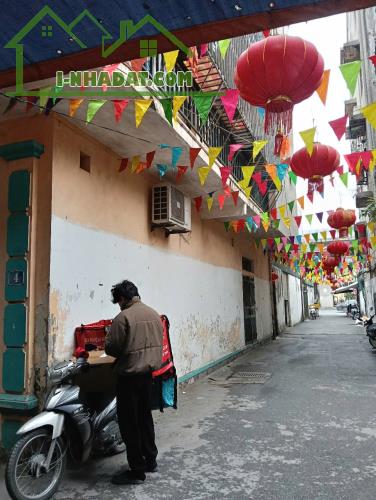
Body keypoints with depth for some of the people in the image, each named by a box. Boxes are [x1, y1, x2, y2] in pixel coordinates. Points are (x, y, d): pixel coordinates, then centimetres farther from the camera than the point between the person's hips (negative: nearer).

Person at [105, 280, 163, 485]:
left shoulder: (123, 317, -18)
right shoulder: (154, 314, 4)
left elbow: (110, 347, -15)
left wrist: (123, 354, 4)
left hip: (129, 375, -7)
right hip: (148, 372, 8)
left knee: (129, 422, 6)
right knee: (145, 417, 21)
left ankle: (137, 471, 15)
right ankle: (150, 460, 34)